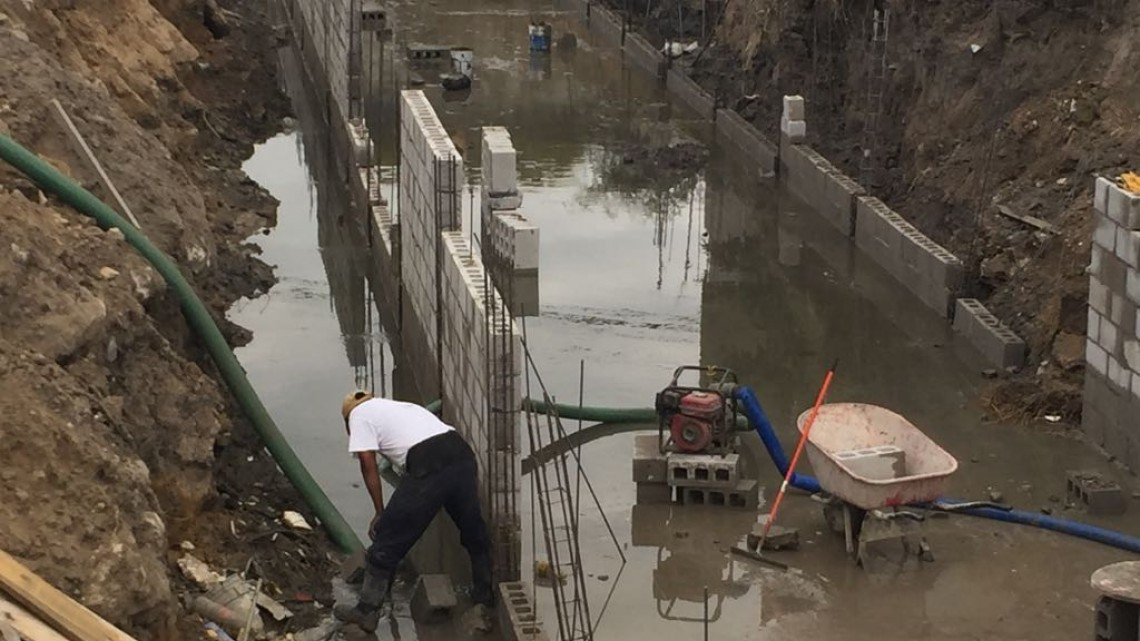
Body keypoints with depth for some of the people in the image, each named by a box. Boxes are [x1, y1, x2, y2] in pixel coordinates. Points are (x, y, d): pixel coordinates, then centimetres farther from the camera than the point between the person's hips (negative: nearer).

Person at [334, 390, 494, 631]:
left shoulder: (359, 413, 16)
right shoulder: (399, 406, 37)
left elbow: (368, 463, 5)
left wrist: (380, 512, 13)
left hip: (428, 467, -7)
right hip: (463, 455, 7)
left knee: (387, 542, 8)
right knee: (475, 535, 27)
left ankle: (366, 611, 18)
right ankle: (484, 603, 40)